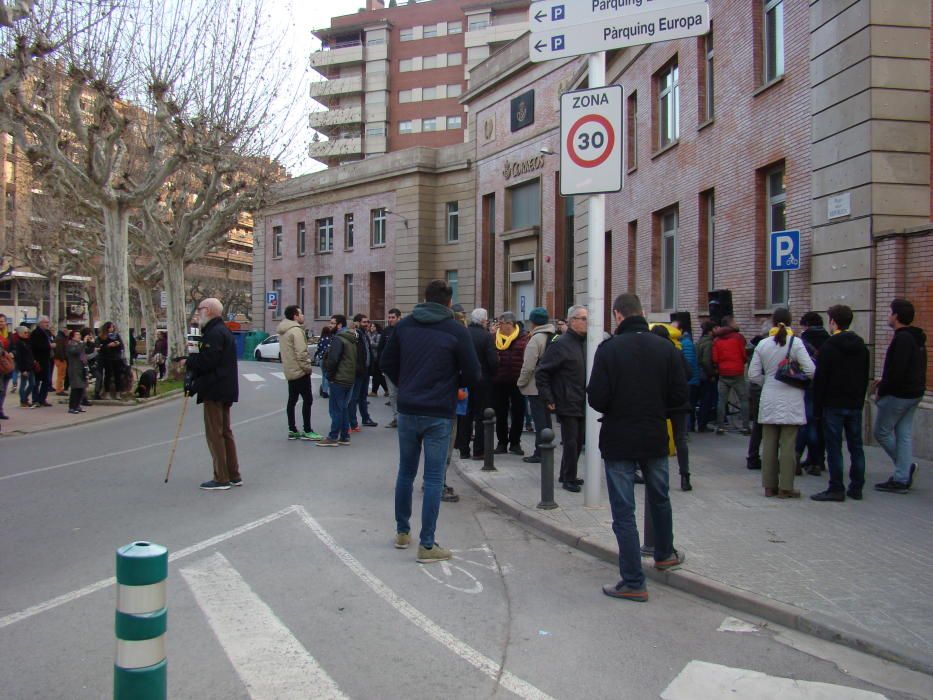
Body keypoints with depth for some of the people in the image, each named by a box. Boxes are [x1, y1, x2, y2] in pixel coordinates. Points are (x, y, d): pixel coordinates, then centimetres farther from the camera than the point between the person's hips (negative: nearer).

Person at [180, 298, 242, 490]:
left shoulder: (214, 333, -16)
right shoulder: (223, 331, 17)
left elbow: (207, 361, -24)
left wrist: (188, 361, -8)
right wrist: (192, 359, 9)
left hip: (215, 391, -11)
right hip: (225, 389, 11)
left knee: (215, 433, -5)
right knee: (225, 432, 15)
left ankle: (221, 479, -1)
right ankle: (233, 476, 21)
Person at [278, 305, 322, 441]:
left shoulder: (283, 331, 13)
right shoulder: (296, 330, -17)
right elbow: (301, 353, -23)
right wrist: (308, 367, -12)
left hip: (290, 371, 10)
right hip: (300, 371, -9)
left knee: (292, 400, 10)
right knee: (307, 400, -4)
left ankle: (292, 431, 13)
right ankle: (307, 431, -3)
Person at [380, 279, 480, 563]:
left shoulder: (404, 325, 3)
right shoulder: (456, 331, -8)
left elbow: (387, 362, 8)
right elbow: (472, 374, -7)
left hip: (407, 411, 4)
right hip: (439, 414, -4)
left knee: (406, 472, 17)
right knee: (433, 479, 2)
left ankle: (402, 532, 29)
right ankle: (427, 545, 4)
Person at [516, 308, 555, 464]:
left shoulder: (535, 339, -16)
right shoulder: (555, 337, 6)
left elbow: (528, 366, -18)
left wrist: (521, 383, -6)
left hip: (535, 387, -7)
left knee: (539, 419, -3)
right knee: (546, 417, 15)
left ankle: (539, 453, 0)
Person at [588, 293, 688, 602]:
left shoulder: (609, 348, -14)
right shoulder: (666, 348, -4)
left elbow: (596, 398, -16)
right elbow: (680, 395, -4)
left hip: (619, 440, -4)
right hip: (655, 438, 4)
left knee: (623, 511, 4)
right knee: (659, 498, 26)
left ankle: (633, 583, 7)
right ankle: (665, 554, 46)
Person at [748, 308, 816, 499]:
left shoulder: (762, 344, 1)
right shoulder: (795, 343, -9)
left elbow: (753, 374, 2)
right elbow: (811, 371, -13)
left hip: (769, 400, 3)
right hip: (790, 400, -3)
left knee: (769, 444, 9)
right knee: (788, 445, 2)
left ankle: (769, 486, 15)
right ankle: (786, 488, 5)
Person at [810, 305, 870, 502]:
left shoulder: (828, 347, -11)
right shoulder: (861, 347, 8)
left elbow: (820, 379, -12)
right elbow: (865, 377, 12)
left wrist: (817, 407, -6)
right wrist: (859, 400, 18)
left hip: (833, 404, -6)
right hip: (855, 404, 6)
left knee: (834, 447, -2)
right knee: (856, 446, 10)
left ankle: (836, 489, -1)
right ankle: (856, 487, 15)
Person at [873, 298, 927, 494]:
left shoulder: (902, 339, -18)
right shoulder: (917, 338, 13)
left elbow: (896, 371, -24)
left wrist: (881, 390, -11)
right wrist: (884, 383, 14)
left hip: (898, 395, -9)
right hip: (914, 394, 9)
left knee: (882, 432, 3)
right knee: (904, 434, 9)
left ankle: (906, 466, 7)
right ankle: (902, 479, 10)